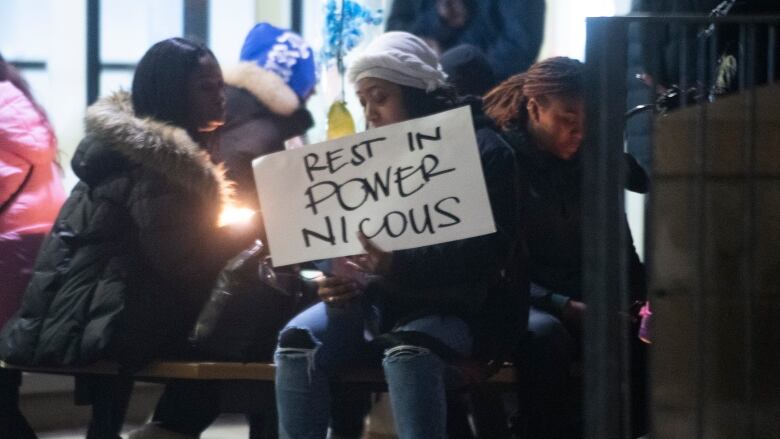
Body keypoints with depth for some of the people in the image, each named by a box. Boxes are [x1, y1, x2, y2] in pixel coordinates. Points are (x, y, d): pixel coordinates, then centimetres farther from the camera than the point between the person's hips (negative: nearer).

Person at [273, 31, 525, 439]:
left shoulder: (479, 149, -4)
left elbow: (487, 249, -15)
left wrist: (400, 266, -29)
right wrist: (336, 280, -10)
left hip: (451, 305, -5)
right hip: (372, 301, 5)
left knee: (408, 350, -37)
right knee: (298, 340, -22)